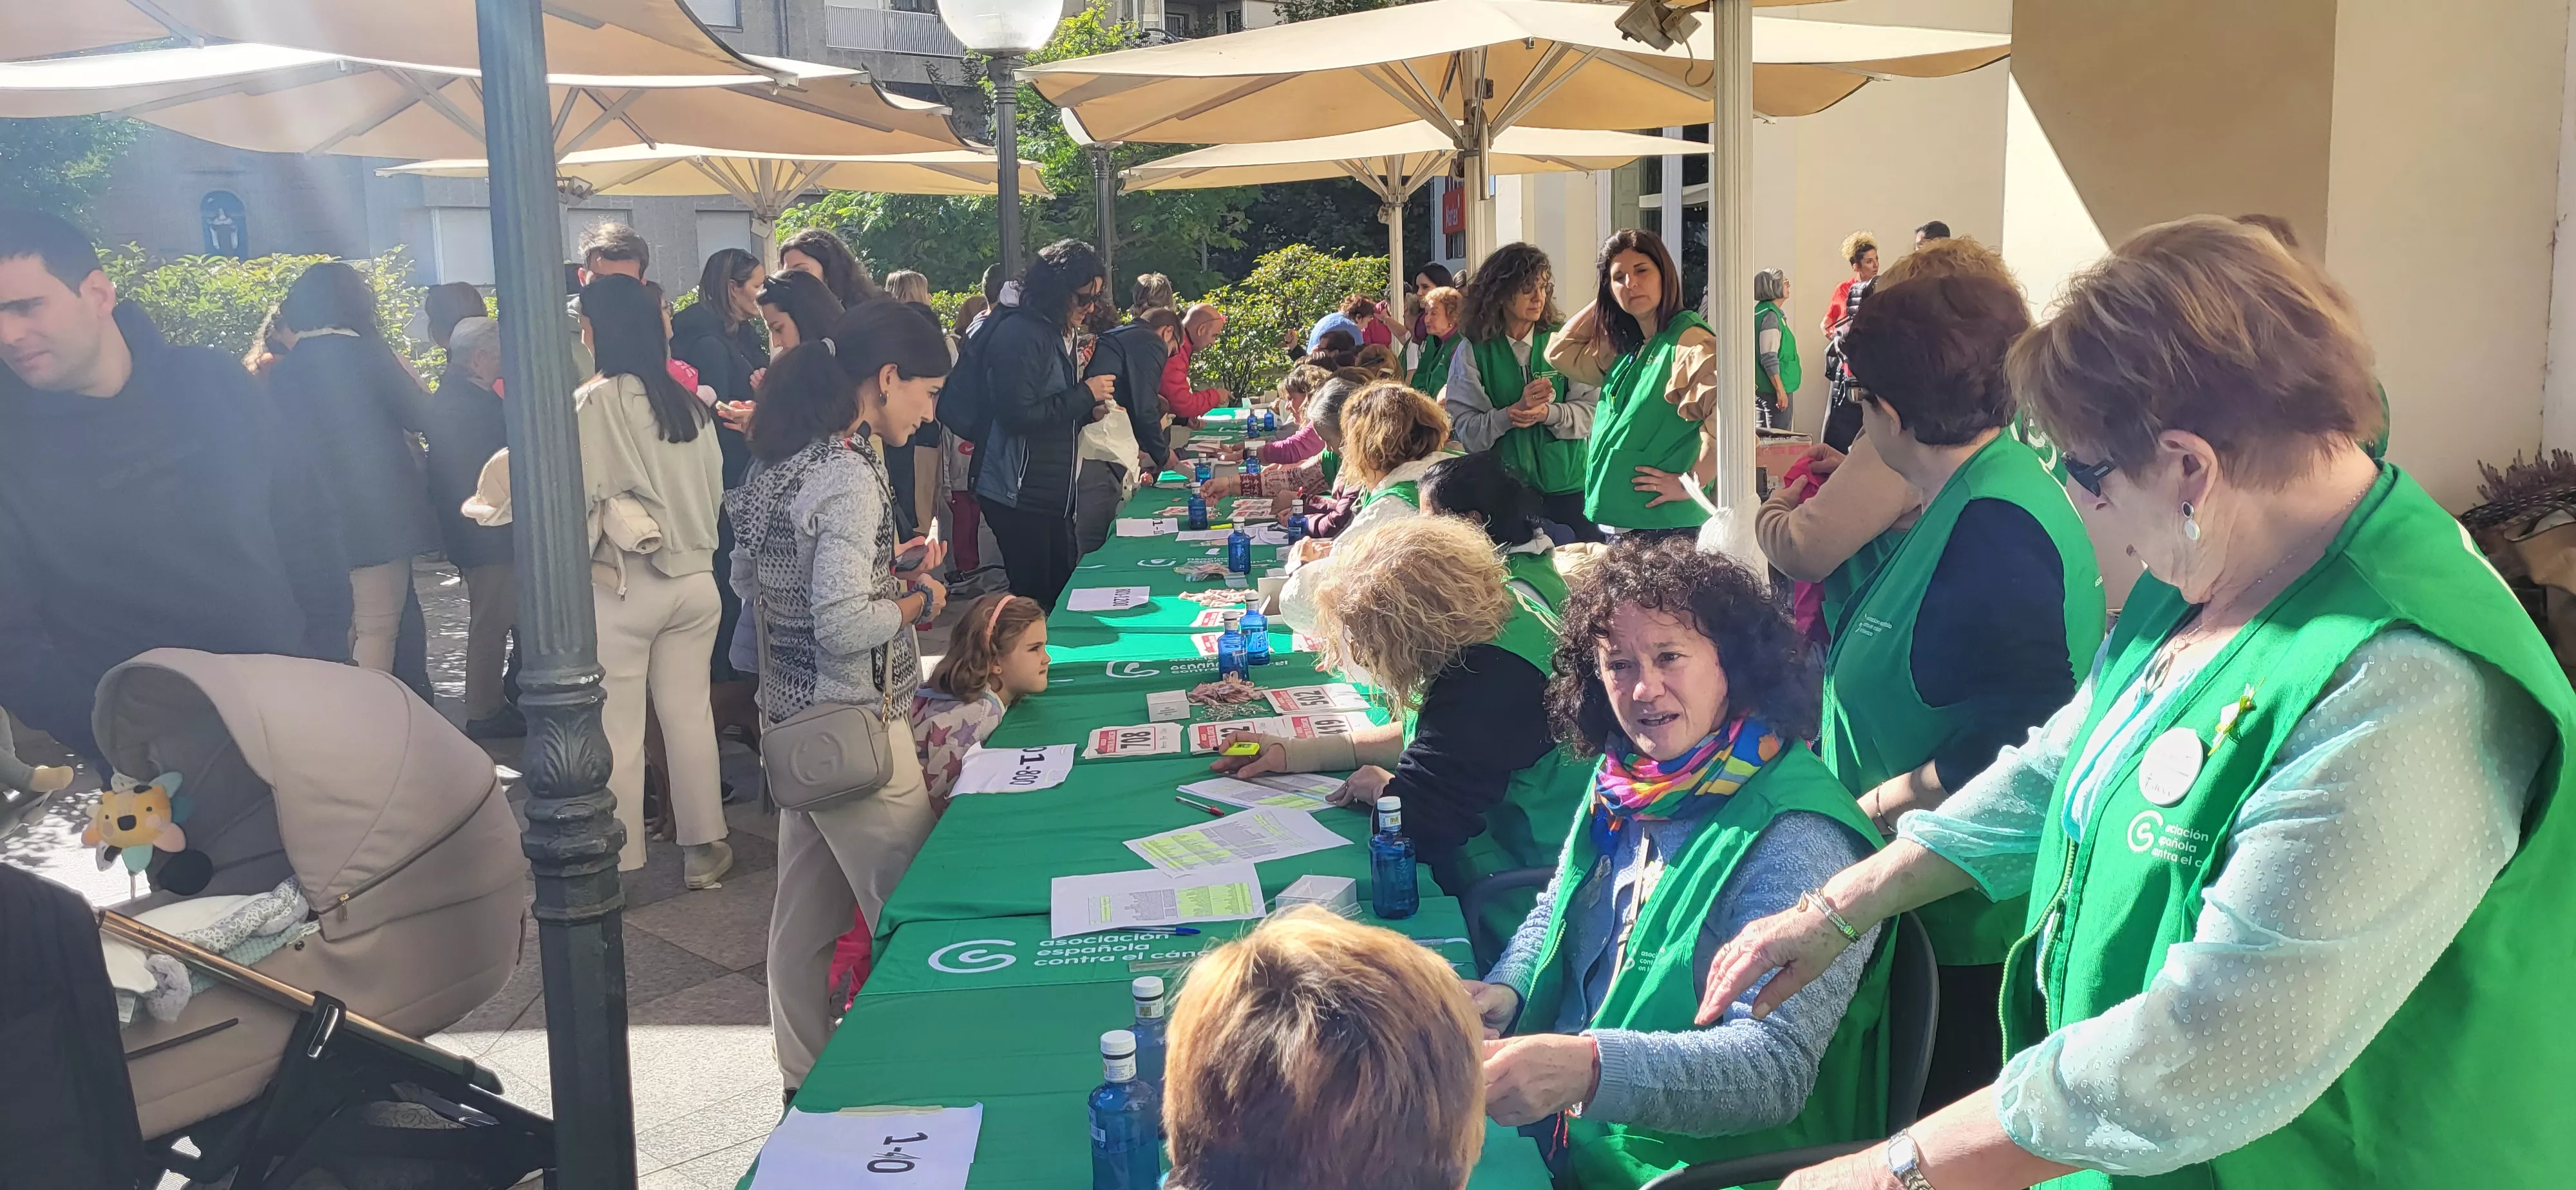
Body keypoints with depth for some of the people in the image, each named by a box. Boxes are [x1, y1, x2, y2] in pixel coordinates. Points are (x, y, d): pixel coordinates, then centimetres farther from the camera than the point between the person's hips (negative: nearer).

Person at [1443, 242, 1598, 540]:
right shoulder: (1473, 352, -2)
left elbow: (1590, 411, -3)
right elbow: (1466, 429, -8)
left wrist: (1548, 413, -21)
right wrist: (1513, 412, -22)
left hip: (1567, 488, 1)